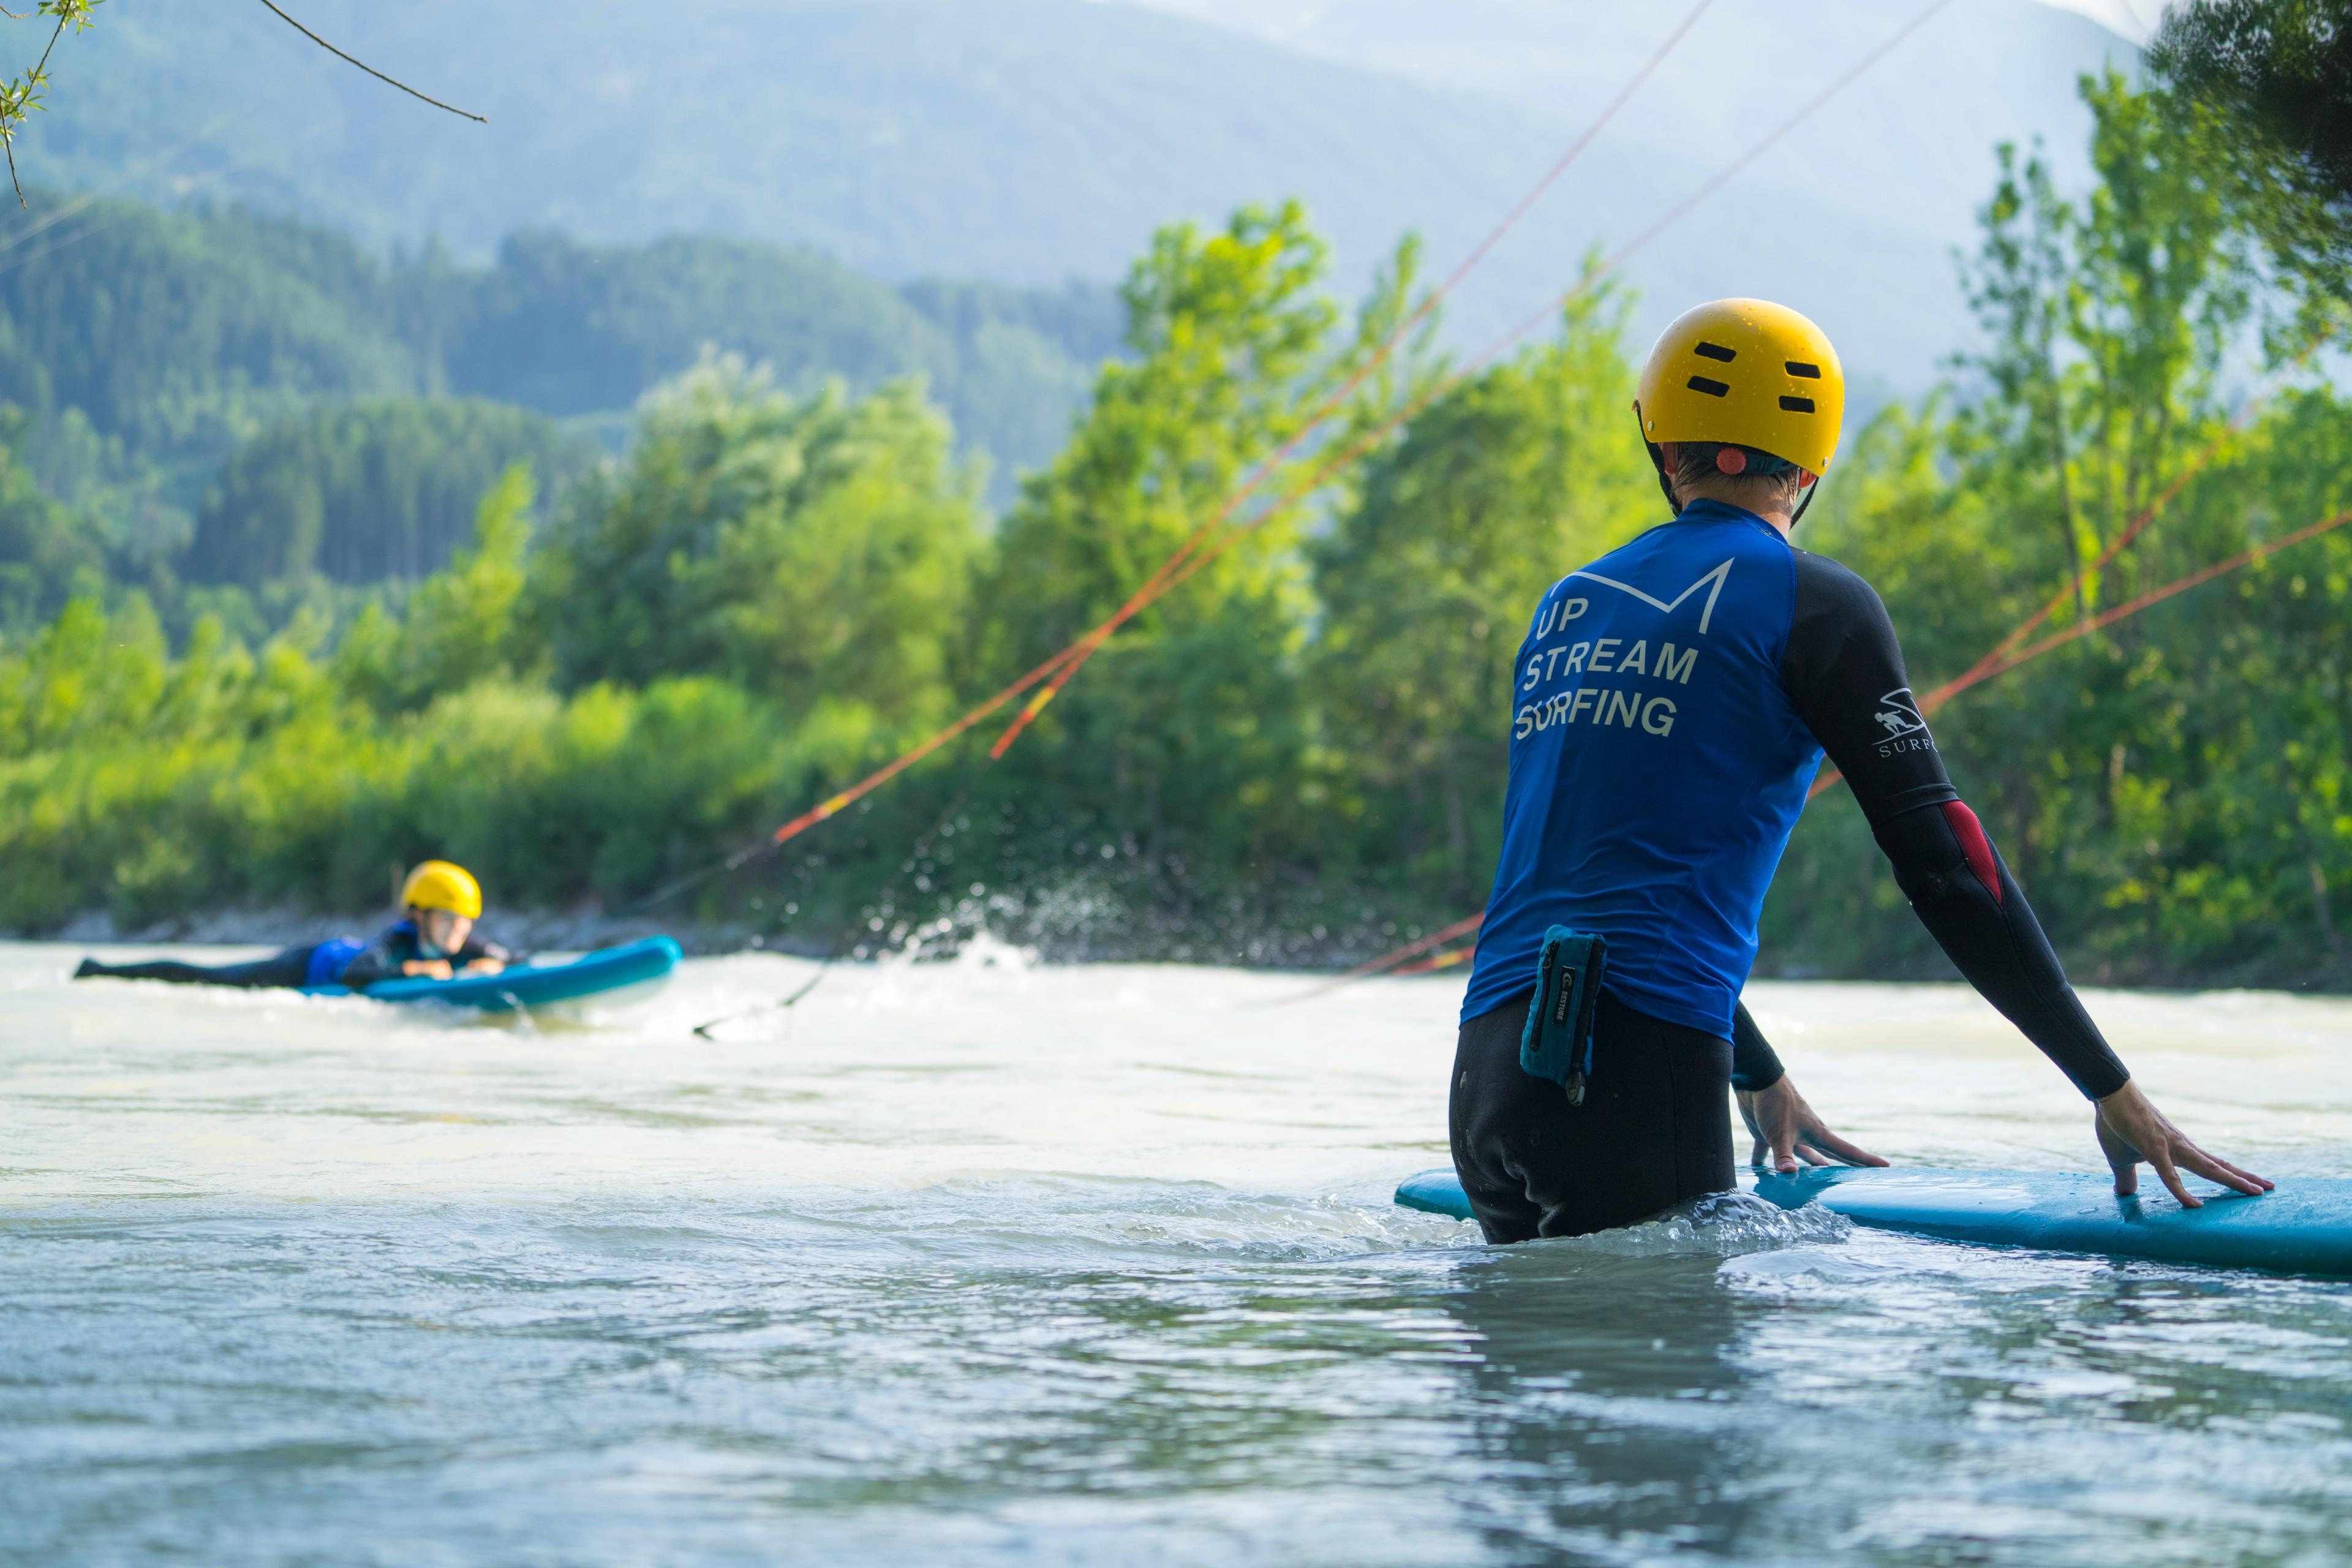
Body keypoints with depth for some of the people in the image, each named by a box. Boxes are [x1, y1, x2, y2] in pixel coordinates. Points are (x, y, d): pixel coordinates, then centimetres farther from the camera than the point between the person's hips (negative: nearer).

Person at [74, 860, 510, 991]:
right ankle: (98, 972, 25)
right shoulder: (397, 941, -39)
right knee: (201, 980, 8)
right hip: (309, 967, -8)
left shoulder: (461, 944, -20)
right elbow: (352, 974, -54)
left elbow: (520, 961, -16)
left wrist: (494, 964, -37)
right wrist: (415, 970, -57)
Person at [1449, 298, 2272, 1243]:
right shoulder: (1810, 600, 0)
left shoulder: (1565, 606, 20)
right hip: (1635, 1084, -6)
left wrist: (1760, 1078, 40)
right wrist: (2113, 1091, 0)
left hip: (1484, 1076, 6)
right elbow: (1944, 865, -5)